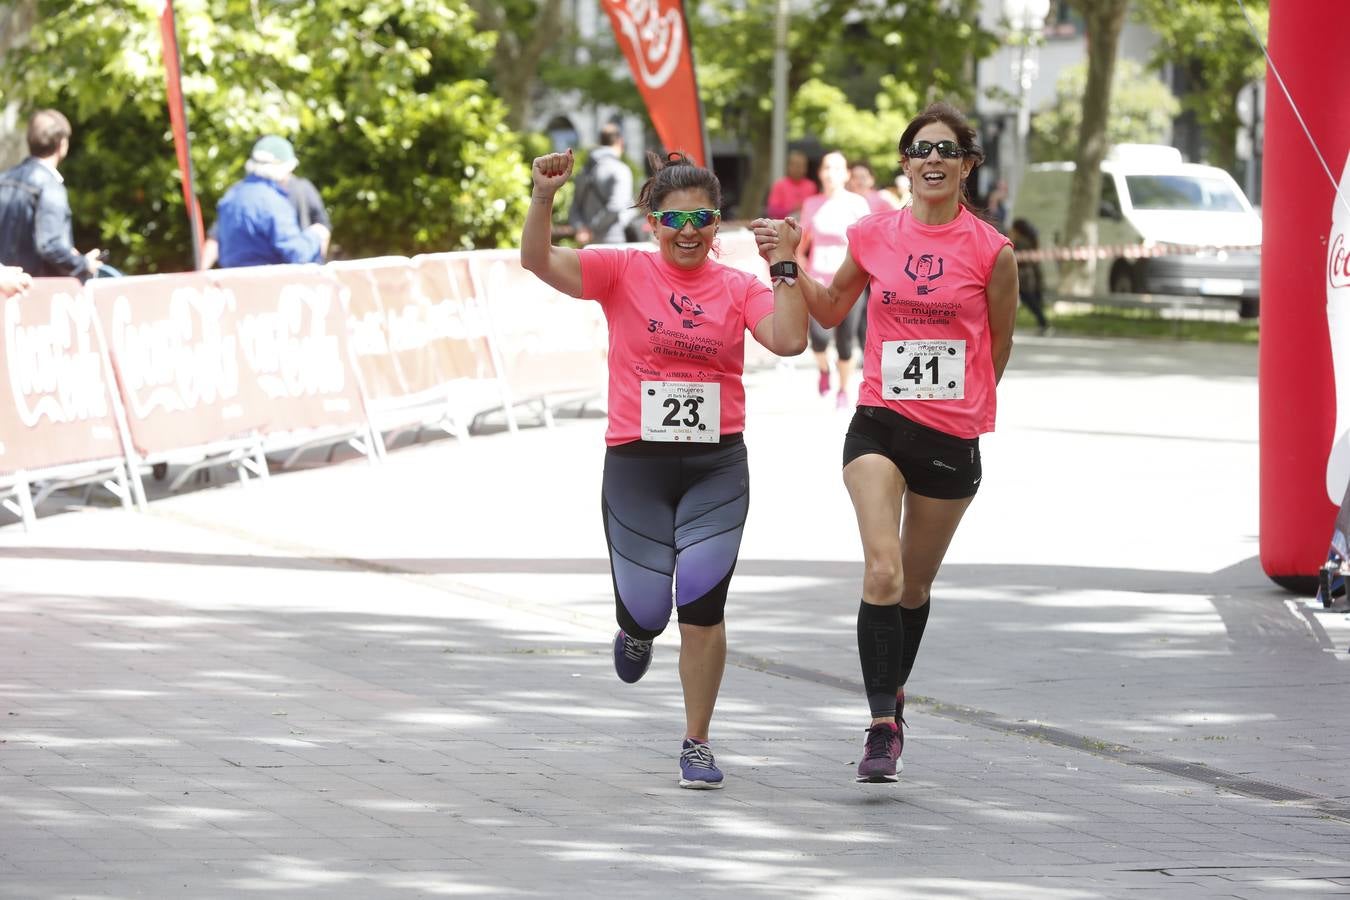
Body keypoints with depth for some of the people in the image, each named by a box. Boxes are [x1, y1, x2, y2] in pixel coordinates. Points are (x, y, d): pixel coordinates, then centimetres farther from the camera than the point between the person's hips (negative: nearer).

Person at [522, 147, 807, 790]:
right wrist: (544, 196, -28)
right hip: (636, 464, 0)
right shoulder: (624, 272, -1)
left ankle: (696, 743, 7)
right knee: (646, 611, 3)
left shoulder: (738, 288, 4)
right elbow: (539, 261, -13)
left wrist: (785, 268, -15)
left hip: (716, 467, 0)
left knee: (703, 606, -7)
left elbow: (788, 341, -11)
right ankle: (636, 629, 43)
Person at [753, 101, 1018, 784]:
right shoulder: (873, 236, 2)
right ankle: (882, 729, -18)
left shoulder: (990, 252, -4)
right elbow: (830, 310, 19)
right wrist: (788, 262, 5)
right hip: (879, 423, 0)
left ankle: (894, 694, 40)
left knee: (915, 581, 14)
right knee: (882, 571, -18)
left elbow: (997, 347, 9)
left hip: (952, 435, 0)